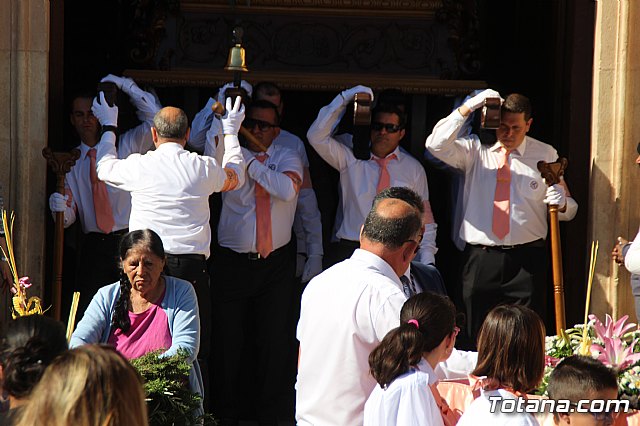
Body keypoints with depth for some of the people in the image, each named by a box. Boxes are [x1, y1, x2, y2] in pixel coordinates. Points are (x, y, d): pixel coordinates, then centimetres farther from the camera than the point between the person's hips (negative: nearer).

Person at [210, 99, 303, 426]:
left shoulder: (286, 158, 3)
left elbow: (288, 189, -17)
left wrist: (251, 161, -14)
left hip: (276, 263, 1)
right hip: (232, 261, 0)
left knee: (273, 340, 5)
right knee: (229, 339, 3)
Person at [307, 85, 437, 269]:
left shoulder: (413, 168, 14)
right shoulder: (351, 159, 10)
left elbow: (424, 218, 13)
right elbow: (316, 136, -1)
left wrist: (427, 260, 2)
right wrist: (344, 99, -4)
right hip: (350, 251, -1)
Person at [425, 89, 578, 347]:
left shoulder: (545, 155, 9)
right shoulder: (475, 149, 7)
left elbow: (569, 209, 10)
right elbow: (436, 145, -12)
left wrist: (561, 203, -15)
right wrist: (467, 108, -17)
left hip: (527, 260, 0)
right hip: (481, 258, 0)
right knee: (477, 338, 2)